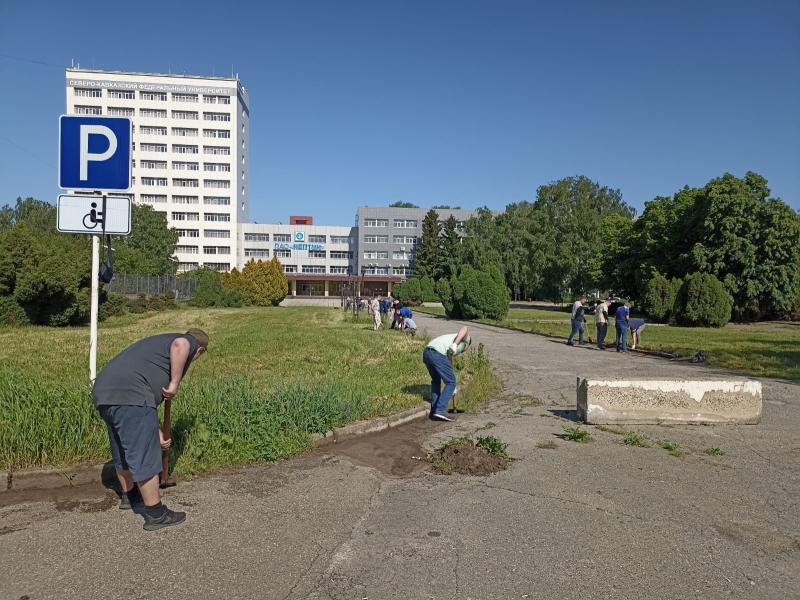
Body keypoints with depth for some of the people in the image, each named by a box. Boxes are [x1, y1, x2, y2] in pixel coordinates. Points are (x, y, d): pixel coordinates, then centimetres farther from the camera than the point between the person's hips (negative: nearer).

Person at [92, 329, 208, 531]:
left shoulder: (161, 342, 32)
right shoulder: (189, 343, 8)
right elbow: (179, 345, -21)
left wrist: (156, 433, 35)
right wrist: (175, 383, -11)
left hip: (103, 392, 10)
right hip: (129, 395, -10)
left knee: (122, 452, 27)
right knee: (144, 458, 0)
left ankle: (129, 495, 46)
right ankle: (156, 515, 10)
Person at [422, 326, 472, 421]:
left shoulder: (450, 351, 40)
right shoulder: (466, 338, 21)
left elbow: (449, 364, 44)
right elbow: (464, 329, -3)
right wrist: (455, 344, -16)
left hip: (426, 353, 8)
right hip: (438, 354, -8)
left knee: (436, 380, 28)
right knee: (451, 383, 6)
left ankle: (434, 411, 26)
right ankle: (440, 410, -1)